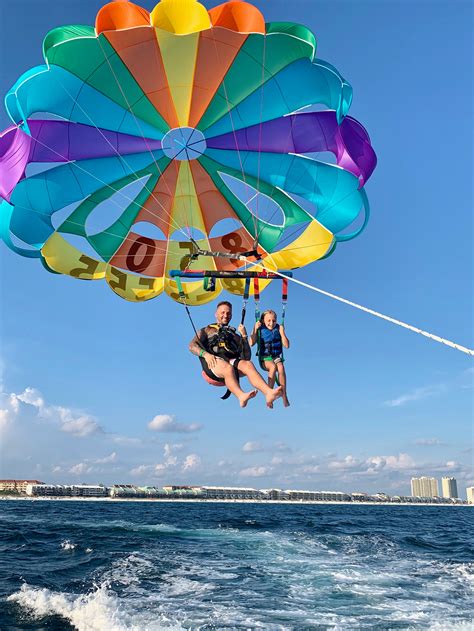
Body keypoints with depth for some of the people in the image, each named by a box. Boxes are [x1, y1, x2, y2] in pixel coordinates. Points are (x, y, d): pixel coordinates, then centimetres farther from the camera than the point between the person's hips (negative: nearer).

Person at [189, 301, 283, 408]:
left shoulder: (235, 336, 33)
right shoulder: (207, 330, 28)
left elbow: (246, 357, 20)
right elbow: (192, 346, 10)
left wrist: (244, 336, 9)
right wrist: (205, 354, -10)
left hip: (232, 361, 2)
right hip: (214, 362, -2)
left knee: (247, 364, -31)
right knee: (228, 367, -38)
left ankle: (268, 393, -54)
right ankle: (241, 396, -64)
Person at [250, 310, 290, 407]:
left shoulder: (278, 329, 4)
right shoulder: (260, 330, 0)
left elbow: (286, 345, -1)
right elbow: (251, 343, -11)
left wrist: (282, 332, -9)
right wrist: (255, 329, -14)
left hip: (277, 357, 2)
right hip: (265, 359, -1)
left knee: (281, 367, -33)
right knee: (273, 366, -35)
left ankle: (284, 395, -28)